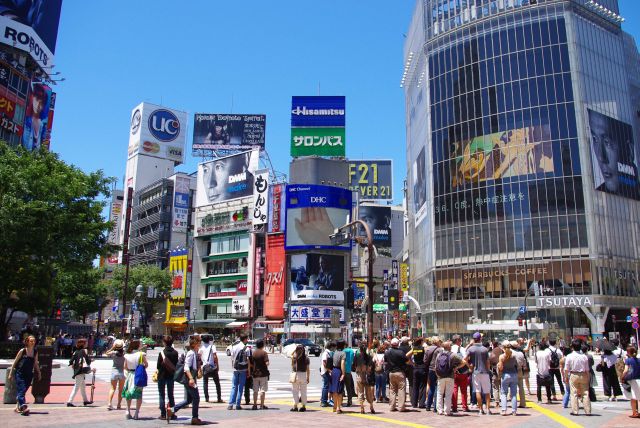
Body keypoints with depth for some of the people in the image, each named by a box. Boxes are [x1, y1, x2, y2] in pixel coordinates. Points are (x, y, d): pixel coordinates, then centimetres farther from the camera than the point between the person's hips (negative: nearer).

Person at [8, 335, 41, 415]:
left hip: (29, 374, 4)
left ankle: (17, 407, 22)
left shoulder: (35, 352, 6)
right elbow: (15, 362, 1)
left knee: (23, 391, 9)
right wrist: (11, 373, 1)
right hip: (20, 373, -4)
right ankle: (23, 407, -22)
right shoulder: (22, 351, -6)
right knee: (21, 390, -13)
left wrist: (38, 373, 15)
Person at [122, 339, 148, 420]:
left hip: (130, 374, 3)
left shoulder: (127, 355, -1)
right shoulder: (141, 354, -11)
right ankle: (137, 412, 1)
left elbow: (125, 367, 5)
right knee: (139, 395, 4)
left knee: (129, 393, 17)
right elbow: (146, 365, -9)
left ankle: (128, 411, 18)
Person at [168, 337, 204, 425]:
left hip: (192, 379, 10)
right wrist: (191, 378, -29)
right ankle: (195, 418, 8)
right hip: (189, 379, -10)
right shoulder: (191, 353, -16)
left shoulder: (195, 353, 13)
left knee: (188, 400, 15)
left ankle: (171, 410, 20)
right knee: (196, 398, -2)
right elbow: (186, 367, -23)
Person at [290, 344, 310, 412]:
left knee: (295, 391, 7)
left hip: (295, 374, -2)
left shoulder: (294, 357, -8)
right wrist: (308, 378, 9)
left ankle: (295, 406, 6)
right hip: (303, 375, 2)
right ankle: (303, 406, 17)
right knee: (303, 392, 12)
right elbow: (308, 369, -1)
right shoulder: (306, 358, -4)